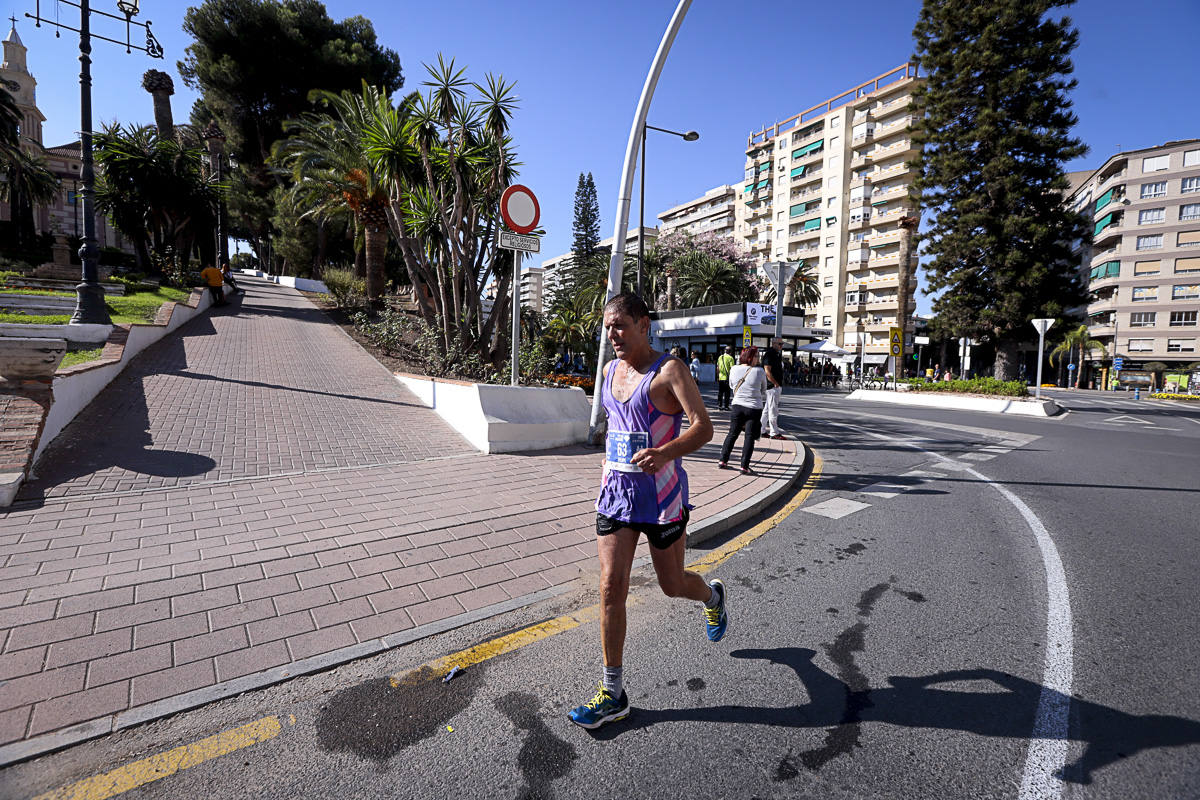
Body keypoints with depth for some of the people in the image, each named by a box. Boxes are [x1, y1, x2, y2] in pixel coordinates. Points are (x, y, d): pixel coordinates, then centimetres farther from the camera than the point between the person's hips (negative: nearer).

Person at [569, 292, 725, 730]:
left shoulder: (669, 370, -13)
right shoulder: (610, 370, 8)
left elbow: (703, 427, -22)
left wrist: (666, 452, -40)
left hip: (661, 495, -5)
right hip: (615, 492, 5)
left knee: (673, 585, 13)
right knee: (611, 588, 0)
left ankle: (713, 596, 50)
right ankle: (613, 694, 15)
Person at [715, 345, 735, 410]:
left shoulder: (720, 357, 8)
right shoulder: (730, 358, -8)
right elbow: (732, 368, -13)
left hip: (720, 378, 5)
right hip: (727, 378, -5)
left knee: (720, 393, 11)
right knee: (727, 393, 2)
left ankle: (719, 406, 13)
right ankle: (725, 406, 1)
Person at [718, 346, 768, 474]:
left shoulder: (734, 370, -1)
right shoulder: (759, 371, -9)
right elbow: (763, 389, 7)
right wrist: (762, 397, 28)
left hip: (737, 406, 3)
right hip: (754, 408, -3)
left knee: (732, 434, 15)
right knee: (749, 437, 3)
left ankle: (723, 460, 18)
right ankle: (744, 467, 2)